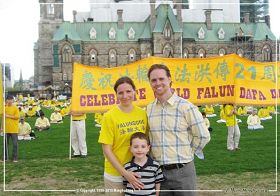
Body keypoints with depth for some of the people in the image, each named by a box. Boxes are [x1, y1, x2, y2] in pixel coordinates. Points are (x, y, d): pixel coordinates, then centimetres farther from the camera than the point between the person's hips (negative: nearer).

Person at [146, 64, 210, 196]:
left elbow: (203, 136, -4)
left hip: (182, 170, -4)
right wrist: (154, 156, 7)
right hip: (157, 171, 4)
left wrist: (186, 153, 0)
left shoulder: (186, 107, -8)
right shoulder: (148, 109, 6)